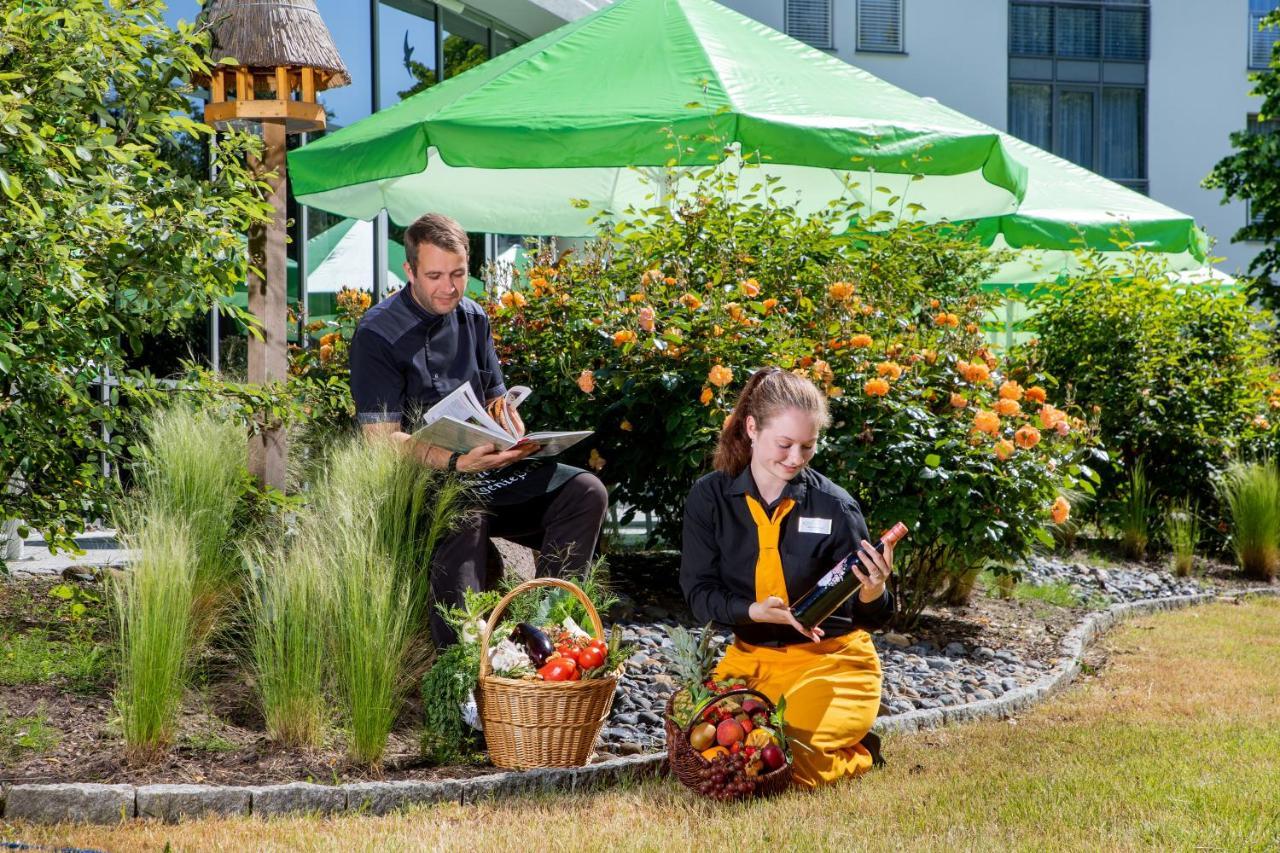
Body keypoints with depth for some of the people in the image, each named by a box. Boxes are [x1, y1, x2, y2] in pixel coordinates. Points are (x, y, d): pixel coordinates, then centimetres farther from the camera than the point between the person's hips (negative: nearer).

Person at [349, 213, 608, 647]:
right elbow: (383, 438, -15)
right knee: (464, 518, -40)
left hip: (488, 467, 7)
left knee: (586, 491, -14)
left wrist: (516, 441, -6)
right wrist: (456, 461, -30)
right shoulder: (378, 334, -9)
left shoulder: (473, 319, 12)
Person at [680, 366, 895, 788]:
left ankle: (857, 754, 10)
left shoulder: (835, 505, -9)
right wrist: (755, 611, -24)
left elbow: (868, 618, -5)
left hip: (831, 659, -3)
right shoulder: (710, 497, -3)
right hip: (750, 656, 3)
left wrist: (873, 594, -29)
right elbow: (699, 592, -5)